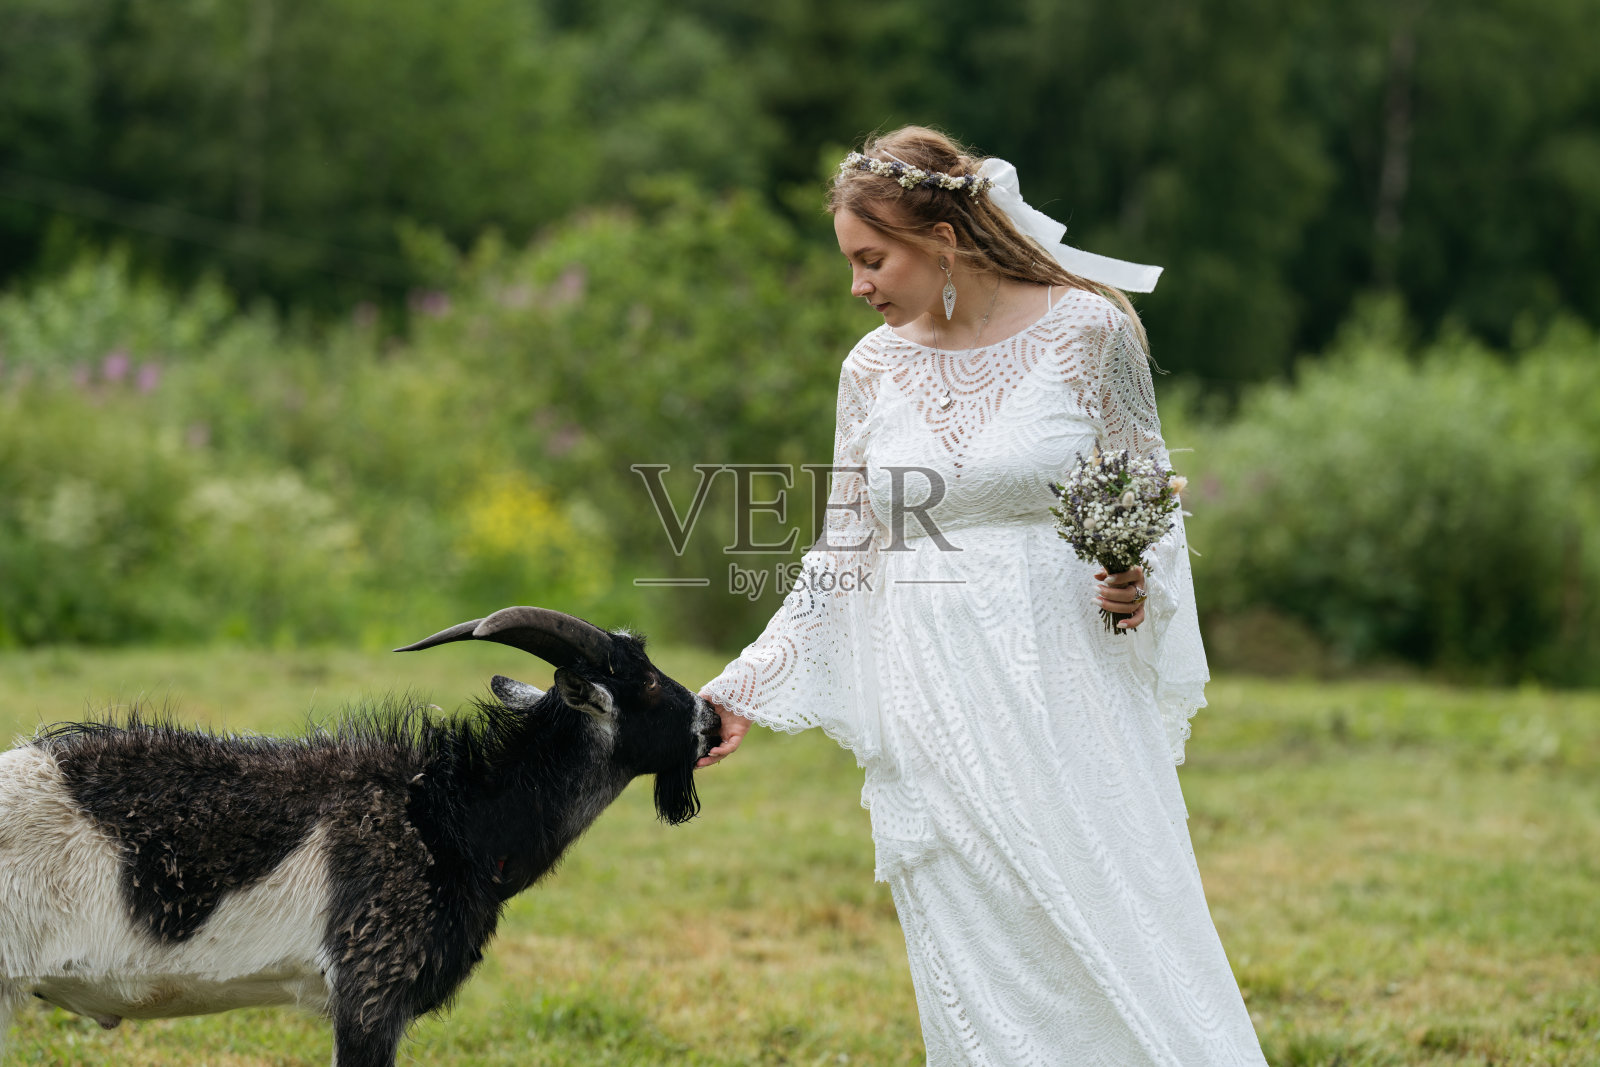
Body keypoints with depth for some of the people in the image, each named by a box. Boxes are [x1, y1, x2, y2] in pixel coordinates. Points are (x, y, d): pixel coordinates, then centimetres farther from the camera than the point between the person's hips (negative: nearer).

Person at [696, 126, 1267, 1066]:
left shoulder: (1087, 328, -2)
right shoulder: (873, 369, 7)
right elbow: (841, 563, 12)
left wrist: (1142, 583, -12)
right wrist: (742, 696, 6)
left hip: (1069, 693, -2)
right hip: (938, 715, 3)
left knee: (1126, 949, -4)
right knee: (983, 979, 1)